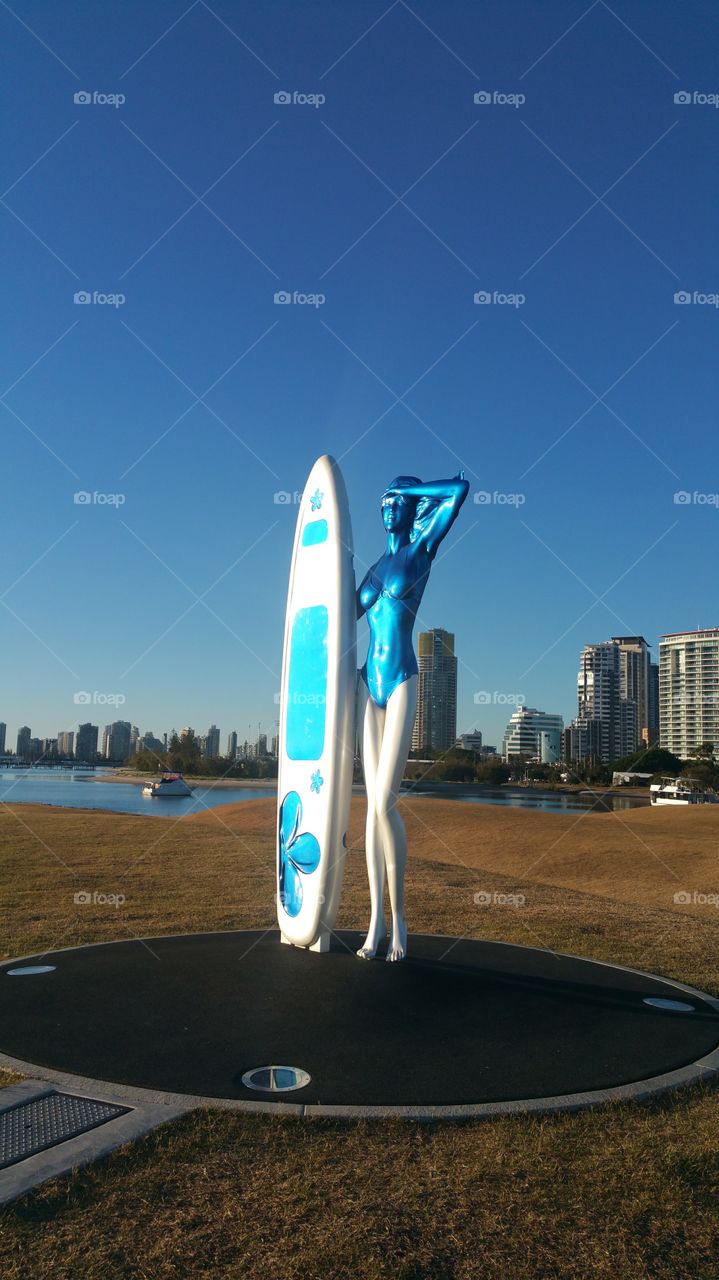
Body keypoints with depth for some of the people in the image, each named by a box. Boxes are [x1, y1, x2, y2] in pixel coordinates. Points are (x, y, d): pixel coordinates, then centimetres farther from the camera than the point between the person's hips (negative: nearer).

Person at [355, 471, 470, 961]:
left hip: (401, 681, -6)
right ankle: (376, 919, 5)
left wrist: (410, 488, 5)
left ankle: (400, 917, 1)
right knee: (373, 804, 2)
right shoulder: (375, 569, 20)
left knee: (385, 802, -13)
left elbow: (460, 488, -5)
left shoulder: (421, 549, 4)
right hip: (369, 682, 6)